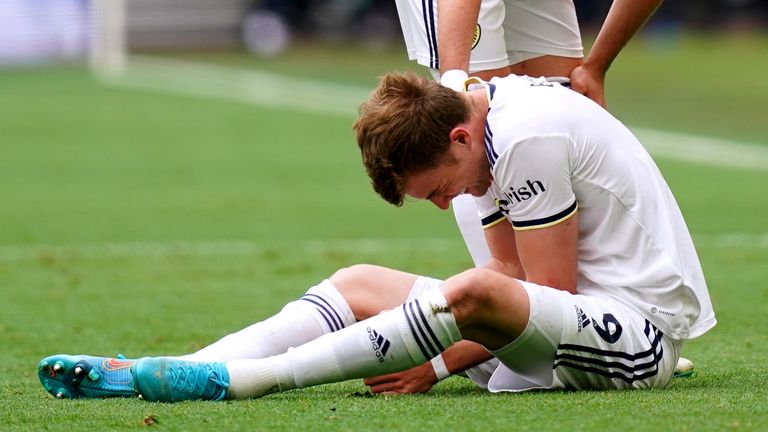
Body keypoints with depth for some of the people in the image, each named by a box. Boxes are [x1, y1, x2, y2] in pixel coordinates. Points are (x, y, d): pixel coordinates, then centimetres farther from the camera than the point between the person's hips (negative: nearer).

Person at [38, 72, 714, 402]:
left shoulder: (529, 136, -19)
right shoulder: (490, 125, 7)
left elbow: (550, 292, -18)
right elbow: (518, 275, 7)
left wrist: (442, 362, -18)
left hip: (639, 328, -9)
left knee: (475, 293, -36)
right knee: (361, 284, 2)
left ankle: (233, 380, -35)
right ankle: (148, 374, -12)